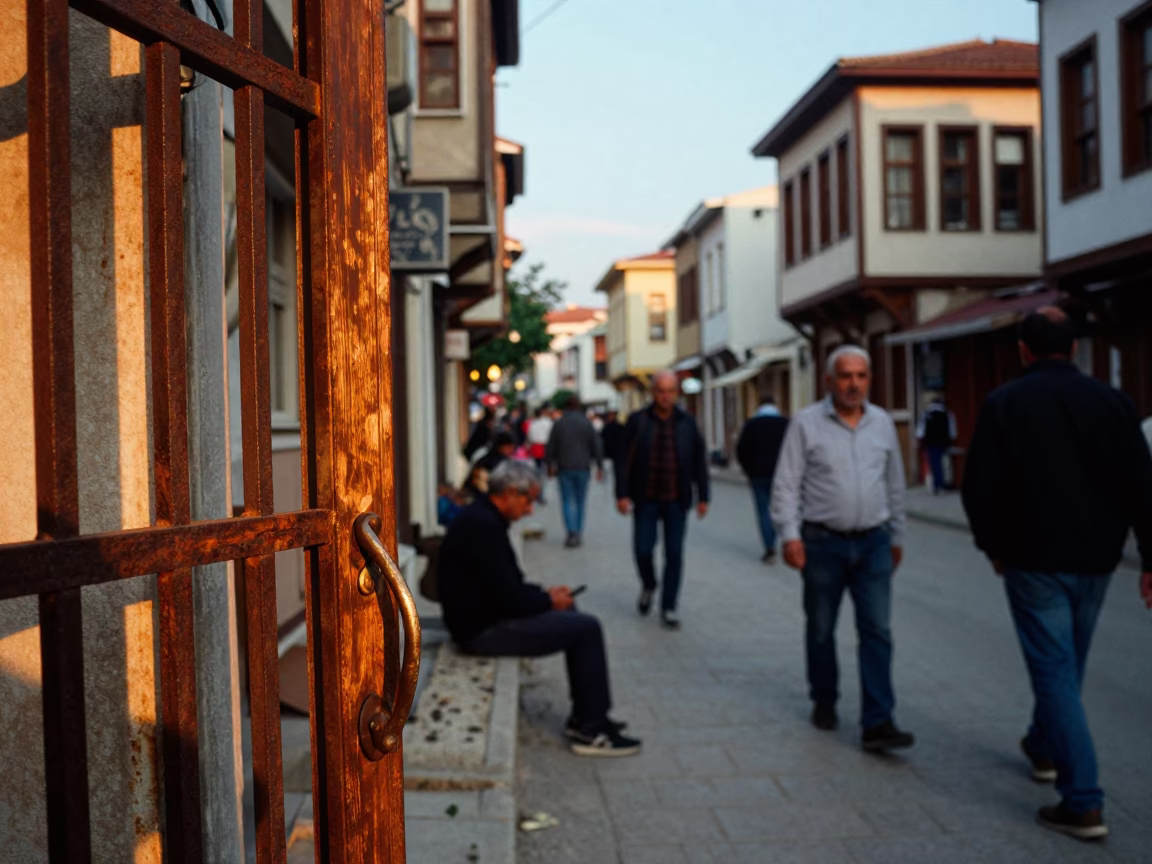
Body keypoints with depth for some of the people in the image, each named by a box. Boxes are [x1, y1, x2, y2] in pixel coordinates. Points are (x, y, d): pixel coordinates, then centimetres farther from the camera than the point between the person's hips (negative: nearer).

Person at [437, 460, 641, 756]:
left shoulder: (481, 517, 10)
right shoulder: (483, 526, -23)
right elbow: (510, 598, -23)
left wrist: (544, 593, 9)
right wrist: (549, 601, -6)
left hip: (485, 616, 11)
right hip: (483, 630, -11)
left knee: (571, 615, 19)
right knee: (587, 628, -8)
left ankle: (585, 718, 21)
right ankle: (592, 730, 2)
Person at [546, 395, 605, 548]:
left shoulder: (559, 424, -1)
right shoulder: (586, 423, -1)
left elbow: (550, 448, 3)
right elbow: (596, 446, -1)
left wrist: (550, 466, 14)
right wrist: (600, 467, 5)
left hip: (564, 469, -1)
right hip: (583, 468, 1)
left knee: (567, 501, 1)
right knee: (580, 501, 12)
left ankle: (572, 532, -17)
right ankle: (578, 533, 16)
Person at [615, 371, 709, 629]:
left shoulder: (687, 423, 4)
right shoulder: (638, 421, -1)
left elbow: (699, 461, 7)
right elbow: (623, 459, -2)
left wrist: (702, 496, 3)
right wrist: (622, 494, -8)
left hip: (676, 501, 1)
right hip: (646, 500, -1)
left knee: (674, 554, 1)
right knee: (643, 549, 0)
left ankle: (668, 608, 11)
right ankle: (648, 586, 31)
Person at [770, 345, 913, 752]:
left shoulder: (883, 423, 8)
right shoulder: (807, 423, -4)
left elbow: (895, 485, 17)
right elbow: (786, 485, -5)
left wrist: (897, 536, 19)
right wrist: (790, 534, -13)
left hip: (873, 542, 3)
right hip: (823, 542, -2)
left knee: (877, 631, -4)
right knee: (821, 630, 10)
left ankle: (877, 724, -4)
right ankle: (824, 702, 29)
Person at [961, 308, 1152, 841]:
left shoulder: (1004, 404, -7)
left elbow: (980, 487, -8)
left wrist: (993, 546, 7)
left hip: (1035, 560, -4)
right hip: (1095, 559, 5)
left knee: (1055, 671, -1)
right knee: (1068, 664, 22)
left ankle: (1083, 803, -4)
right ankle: (1044, 748, 44)